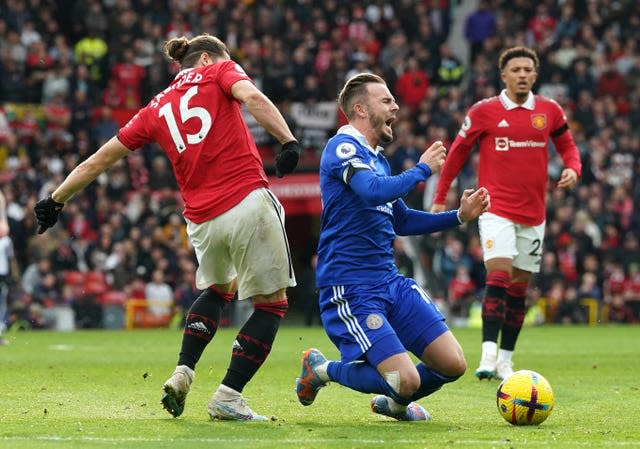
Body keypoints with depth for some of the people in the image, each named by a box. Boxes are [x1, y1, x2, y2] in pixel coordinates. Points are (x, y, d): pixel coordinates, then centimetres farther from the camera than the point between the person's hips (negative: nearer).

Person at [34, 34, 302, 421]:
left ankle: (182, 374, 16)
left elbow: (100, 159, 21)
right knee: (272, 302, 7)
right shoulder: (220, 71, 10)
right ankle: (228, 397, 0)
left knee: (218, 288, 31)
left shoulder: (156, 110, 19)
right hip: (249, 201, -5)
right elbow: (252, 97, -13)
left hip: (203, 221, 5)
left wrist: (56, 200, 28)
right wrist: (288, 140, -22)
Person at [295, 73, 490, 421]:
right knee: (407, 382, -19)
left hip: (391, 282, 9)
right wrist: (423, 168, -13)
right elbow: (375, 191, -29)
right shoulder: (342, 147, -10)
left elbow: (401, 221, 28)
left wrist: (459, 215, 18)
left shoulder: (377, 158, 18)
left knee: (453, 365, -1)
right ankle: (322, 370, 5)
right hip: (351, 290, -9)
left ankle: (393, 403, 28)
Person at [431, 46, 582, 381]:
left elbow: (567, 145, 17)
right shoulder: (484, 111, -2)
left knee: (518, 286, 8)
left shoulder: (549, 111, 5)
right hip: (496, 209, -4)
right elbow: (457, 152, 7)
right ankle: (488, 355, -26)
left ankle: (505, 360, 15)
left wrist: (572, 168, -6)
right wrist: (440, 198, 7)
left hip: (533, 213, 4)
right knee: (498, 274, -21)